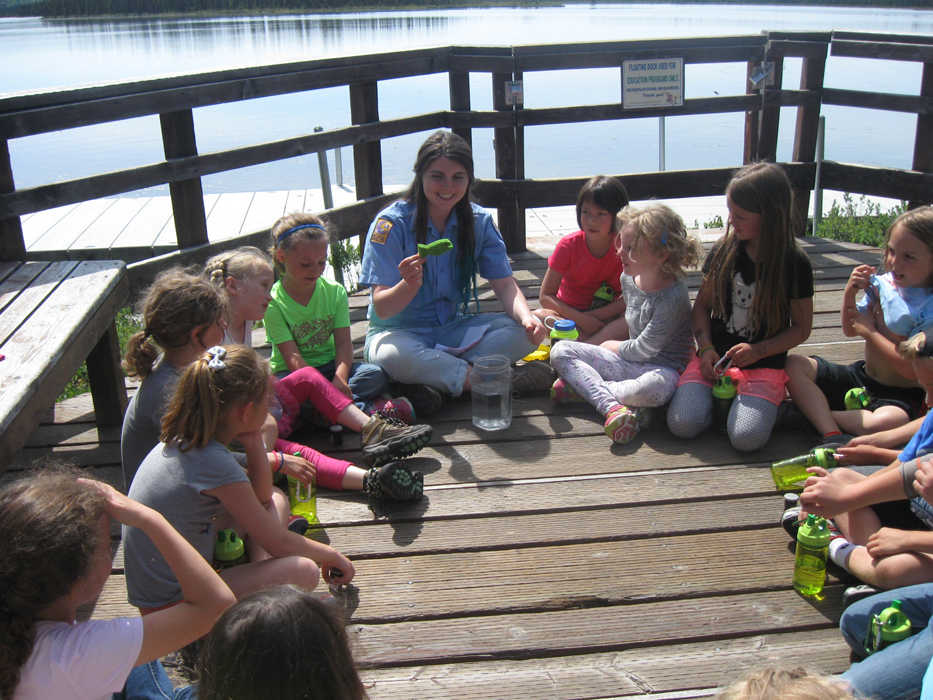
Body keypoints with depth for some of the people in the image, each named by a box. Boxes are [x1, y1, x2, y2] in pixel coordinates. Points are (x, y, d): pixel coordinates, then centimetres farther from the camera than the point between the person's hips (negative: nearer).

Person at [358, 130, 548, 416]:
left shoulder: (478, 222, -1)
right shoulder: (391, 223, -14)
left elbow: (505, 285, -5)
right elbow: (382, 308, -19)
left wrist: (527, 318, -28)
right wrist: (410, 284, -41)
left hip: (454, 329, 4)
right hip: (399, 332, -3)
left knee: (521, 333, -21)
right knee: (392, 355, -39)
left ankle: (433, 378, -26)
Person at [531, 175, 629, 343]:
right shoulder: (569, 245, -13)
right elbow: (545, 296, -14)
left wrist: (593, 316, -26)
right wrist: (581, 319, -26)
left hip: (607, 315, 0)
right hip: (568, 313, 0)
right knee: (536, 317, -31)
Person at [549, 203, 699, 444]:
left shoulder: (673, 297, -21)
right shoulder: (629, 278, 3)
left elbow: (643, 350, -15)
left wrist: (611, 346, 0)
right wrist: (607, 331, 14)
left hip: (662, 367, -7)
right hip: (628, 361, 8)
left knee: (655, 387, -44)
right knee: (560, 351, -9)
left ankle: (582, 384, -22)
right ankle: (611, 406, -28)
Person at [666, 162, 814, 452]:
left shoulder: (794, 263, -5)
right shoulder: (723, 251, 2)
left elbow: (801, 328, 1)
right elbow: (702, 304, 11)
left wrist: (758, 351, -14)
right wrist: (706, 347, -6)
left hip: (764, 364, -2)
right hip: (716, 356, 2)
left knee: (746, 437, -25)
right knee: (682, 424, -20)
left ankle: (770, 401, 5)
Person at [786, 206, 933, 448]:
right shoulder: (883, 285, 0)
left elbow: (913, 370, -23)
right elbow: (850, 330, 14)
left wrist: (870, 332, -14)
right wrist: (850, 294, -6)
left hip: (901, 395, -6)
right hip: (862, 376, 6)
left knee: (888, 422, -40)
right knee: (794, 365, -10)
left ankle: (811, 413, -17)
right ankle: (832, 435, -26)